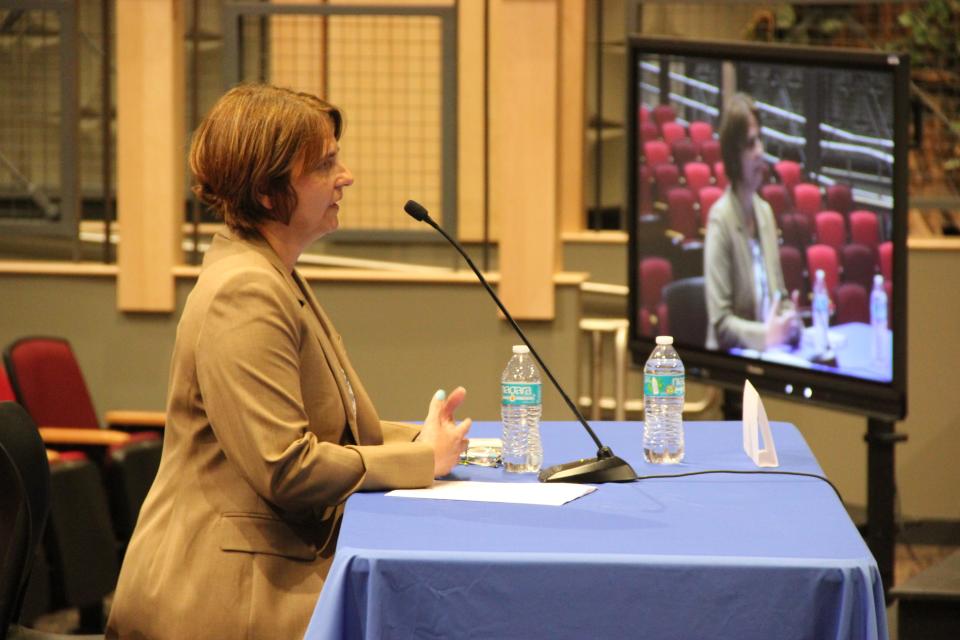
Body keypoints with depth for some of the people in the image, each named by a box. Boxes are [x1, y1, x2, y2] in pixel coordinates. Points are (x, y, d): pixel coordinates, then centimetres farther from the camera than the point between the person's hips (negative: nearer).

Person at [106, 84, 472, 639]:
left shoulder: (277, 279, 18)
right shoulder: (245, 293, -15)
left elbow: (336, 428, 21)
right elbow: (287, 468, -21)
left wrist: (417, 439, 3)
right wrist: (421, 459, -11)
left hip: (274, 566, 9)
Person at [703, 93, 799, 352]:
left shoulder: (765, 212, 11)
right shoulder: (720, 219, -10)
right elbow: (720, 322, -12)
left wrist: (791, 323, -2)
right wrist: (765, 335, -23)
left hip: (769, 353, 6)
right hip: (732, 358, -6)